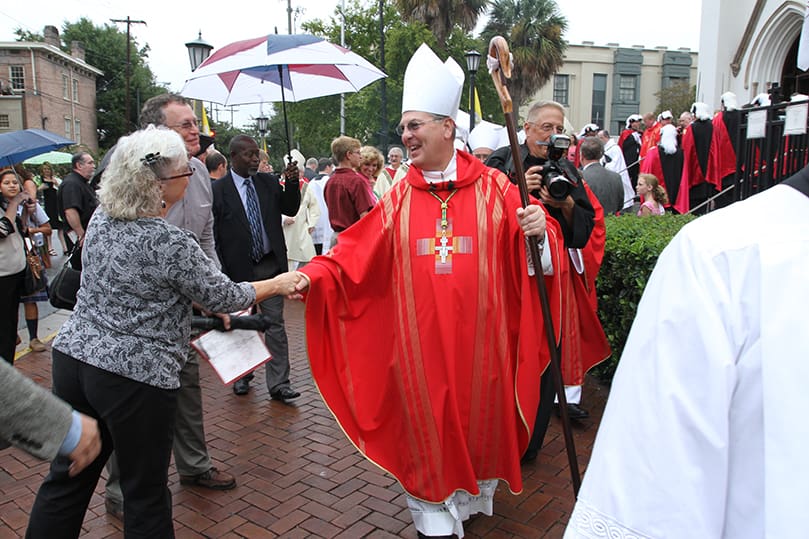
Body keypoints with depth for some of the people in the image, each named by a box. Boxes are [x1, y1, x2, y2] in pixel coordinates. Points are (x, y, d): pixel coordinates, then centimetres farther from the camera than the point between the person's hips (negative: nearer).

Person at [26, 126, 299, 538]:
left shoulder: (101, 219, 2)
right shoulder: (172, 245, -20)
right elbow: (222, 297, -8)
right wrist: (277, 285, 5)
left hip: (73, 355, 7)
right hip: (136, 376, -7)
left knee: (67, 478, 18)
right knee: (146, 494, 11)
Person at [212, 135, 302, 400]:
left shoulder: (269, 182, 5)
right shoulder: (218, 189, -6)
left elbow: (290, 209, 3)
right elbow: (213, 235, -5)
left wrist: (292, 183, -14)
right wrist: (222, 273, -7)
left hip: (270, 266, 2)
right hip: (239, 268, -2)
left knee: (275, 325, 2)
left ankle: (278, 384, 8)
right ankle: (242, 375, 35)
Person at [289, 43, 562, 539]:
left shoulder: (493, 188, -1)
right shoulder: (401, 196, 2)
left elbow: (532, 248, -4)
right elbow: (356, 252, -2)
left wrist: (539, 232, -26)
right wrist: (312, 275, -15)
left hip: (478, 336, 0)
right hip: (421, 339, 1)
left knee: (479, 415, 15)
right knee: (427, 422, 8)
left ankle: (473, 495, 42)